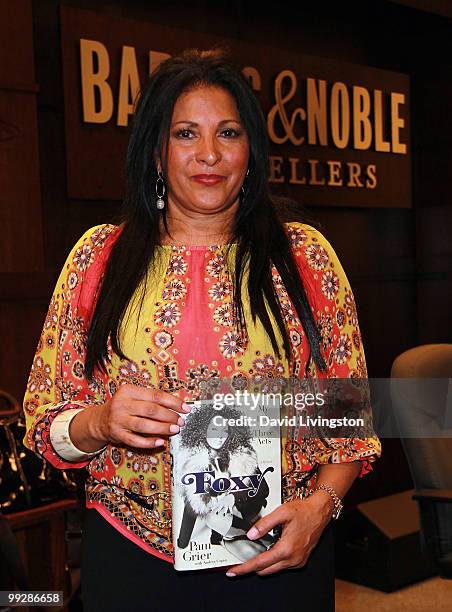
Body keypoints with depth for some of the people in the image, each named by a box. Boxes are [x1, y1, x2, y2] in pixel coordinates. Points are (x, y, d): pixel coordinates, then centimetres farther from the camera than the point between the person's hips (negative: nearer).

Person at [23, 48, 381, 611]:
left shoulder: (305, 255, 1)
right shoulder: (99, 256, 1)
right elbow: (45, 424, 3)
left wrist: (320, 502, -12)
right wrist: (100, 422, -18)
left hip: (280, 557, 0)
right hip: (131, 558, 0)